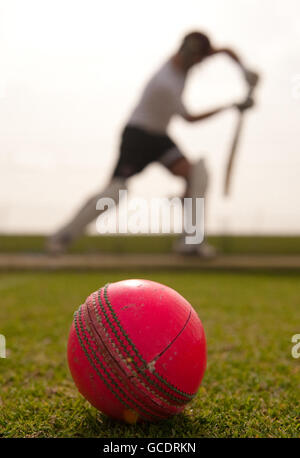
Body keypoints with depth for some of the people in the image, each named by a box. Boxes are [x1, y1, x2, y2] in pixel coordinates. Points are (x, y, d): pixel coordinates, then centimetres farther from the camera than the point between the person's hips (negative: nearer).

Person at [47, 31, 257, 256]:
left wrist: (244, 69, -8)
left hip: (160, 136, 8)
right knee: (116, 190, -16)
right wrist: (231, 107, -13)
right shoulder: (164, 83, -27)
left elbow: (226, 50, 11)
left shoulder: (185, 58, -3)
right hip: (137, 134, -8)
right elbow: (189, 118, -18)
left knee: (196, 173, -13)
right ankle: (64, 236, -1)